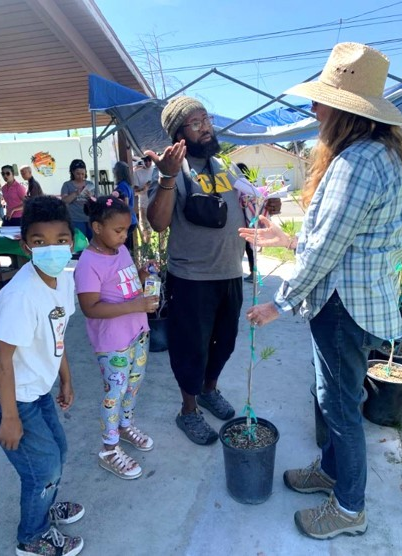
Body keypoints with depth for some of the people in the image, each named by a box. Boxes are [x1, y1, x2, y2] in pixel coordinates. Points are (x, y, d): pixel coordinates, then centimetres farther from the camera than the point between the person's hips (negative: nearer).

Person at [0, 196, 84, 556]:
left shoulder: (64, 280, -7)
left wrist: (66, 380, 13)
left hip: (39, 390, 8)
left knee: (57, 450, 24)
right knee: (44, 467, 9)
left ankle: (45, 508, 54)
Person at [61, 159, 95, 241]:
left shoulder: (90, 184, 10)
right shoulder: (67, 185, 4)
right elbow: (64, 200, -7)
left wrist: (90, 197, -15)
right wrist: (76, 193, -20)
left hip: (90, 218, 3)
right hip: (76, 220, -3)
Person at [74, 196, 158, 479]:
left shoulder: (121, 249, 3)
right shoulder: (89, 263, -22)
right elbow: (91, 308, -26)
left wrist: (143, 275, -5)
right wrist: (134, 305, -32)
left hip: (138, 331, 8)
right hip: (112, 341, -8)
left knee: (135, 382, 21)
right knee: (116, 390, 6)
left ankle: (126, 424, 46)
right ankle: (110, 450, 26)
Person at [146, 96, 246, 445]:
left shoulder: (227, 169, 9)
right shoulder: (175, 172, -11)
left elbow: (246, 210, 22)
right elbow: (158, 222, -24)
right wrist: (168, 177, -36)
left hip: (231, 274, 7)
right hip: (192, 279, -6)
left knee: (225, 341, 21)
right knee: (192, 347, 9)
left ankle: (210, 389, 46)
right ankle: (189, 411, 31)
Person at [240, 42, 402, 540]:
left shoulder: (355, 163, -23)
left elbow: (325, 250, -22)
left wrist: (280, 303, -12)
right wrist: (288, 239, 14)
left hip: (346, 304, -10)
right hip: (357, 297, 10)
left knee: (340, 403, 7)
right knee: (334, 395, 23)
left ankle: (349, 508, 29)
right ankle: (332, 469, 45)